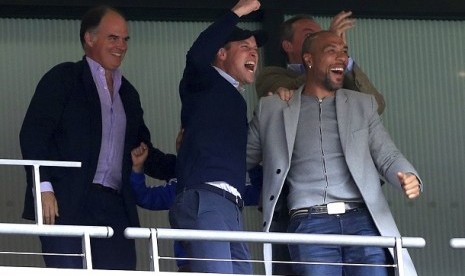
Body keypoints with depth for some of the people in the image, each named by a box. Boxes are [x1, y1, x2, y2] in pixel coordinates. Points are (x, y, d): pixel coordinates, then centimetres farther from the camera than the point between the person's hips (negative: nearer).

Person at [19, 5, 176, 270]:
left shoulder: (128, 94, 24)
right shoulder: (64, 78, 5)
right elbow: (32, 134, -4)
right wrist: (43, 187, -16)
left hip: (116, 208, 6)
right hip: (68, 205, -6)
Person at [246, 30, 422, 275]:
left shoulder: (363, 105, 20)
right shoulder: (272, 109, 15)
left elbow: (387, 156, 14)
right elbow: (241, 158, 20)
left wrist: (408, 177, -7)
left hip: (362, 219, 1)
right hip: (309, 224, -1)